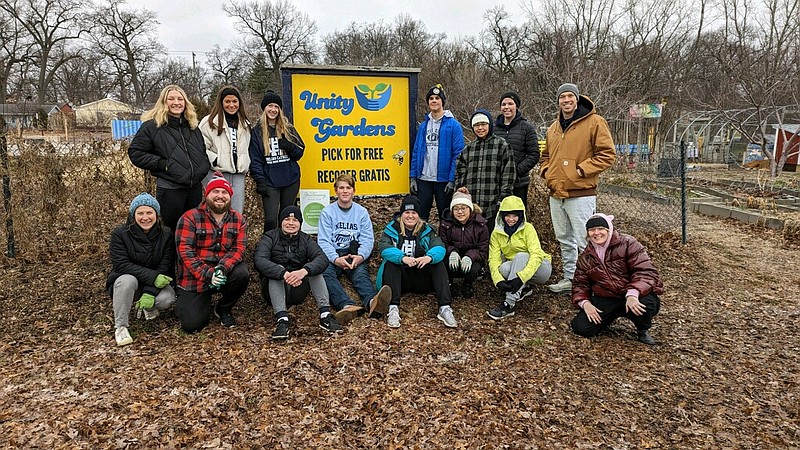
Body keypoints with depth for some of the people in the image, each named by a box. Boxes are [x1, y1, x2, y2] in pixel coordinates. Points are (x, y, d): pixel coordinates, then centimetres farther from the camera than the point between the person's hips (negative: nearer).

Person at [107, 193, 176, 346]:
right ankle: (120, 327, -22)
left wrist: (150, 293, -27)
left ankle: (149, 308, 9)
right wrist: (152, 276, -33)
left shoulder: (166, 235, -8)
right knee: (127, 280, -36)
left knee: (167, 299, -29)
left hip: (155, 284, 2)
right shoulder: (120, 234, -12)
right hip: (125, 282, -1)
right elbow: (121, 264, -22)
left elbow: (165, 267, -13)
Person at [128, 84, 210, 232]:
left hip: (195, 188, 6)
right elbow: (135, 153, -6)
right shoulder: (152, 126, -6)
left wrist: (204, 167, 8)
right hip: (170, 190, -5)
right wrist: (163, 164, -15)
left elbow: (203, 151, 27)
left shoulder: (192, 126, 13)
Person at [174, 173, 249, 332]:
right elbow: (185, 251, -15)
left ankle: (224, 309, 1)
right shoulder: (190, 218, -7)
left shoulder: (238, 220, 2)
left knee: (242, 274, -31)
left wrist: (223, 268, -27)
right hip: (195, 277, -2)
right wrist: (207, 274, -26)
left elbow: (238, 249, -7)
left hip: (225, 272, 2)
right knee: (192, 325, -12)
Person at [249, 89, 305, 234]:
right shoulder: (257, 131, 3)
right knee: (271, 219, -10)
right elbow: (255, 160, -1)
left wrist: (290, 147, -11)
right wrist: (260, 181, -10)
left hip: (291, 179, 3)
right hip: (270, 182, -2)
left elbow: (300, 153, 11)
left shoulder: (288, 128, 10)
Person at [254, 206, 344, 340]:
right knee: (278, 269, -28)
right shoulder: (270, 237, -1)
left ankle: (325, 315, -30)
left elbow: (322, 259, -15)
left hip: (297, 291, 2)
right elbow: (259, 260, -22)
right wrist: (284, 274, -39)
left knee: (314, 269, -20)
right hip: (274, 289, -2)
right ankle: (281, 319, -42)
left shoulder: (305, 239, 5)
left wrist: (304, 271, -37)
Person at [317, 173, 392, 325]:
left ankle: (372, 302, -63)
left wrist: (361, 256, -19)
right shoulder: (327, 212, 9)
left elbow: (368, 239, 4)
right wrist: (336, 259, -21)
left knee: (361, 274, -31)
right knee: (326, 274, -33)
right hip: (332, 256, -1)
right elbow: (323, 241, -2)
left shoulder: (362, 212, 13)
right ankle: (347, 306, -59)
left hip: (355, 256, 1)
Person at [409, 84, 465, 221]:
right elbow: (416, 152, 10)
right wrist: (413, 177, 4)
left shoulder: (453, 125, -5)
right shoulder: (423, 125, 10)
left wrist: (453, 180, -14)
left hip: (443, 179, -4)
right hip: (423, 179, 4)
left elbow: (458, 154, -9)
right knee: (420, 216, 9)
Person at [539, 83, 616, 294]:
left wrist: (581, 170, -15)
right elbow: (546, 155, 28)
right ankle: (570, 278, 27)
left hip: (581, 194, -7)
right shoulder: (553, 128, 16)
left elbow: (607, 154, -9)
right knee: (565, 240, 16)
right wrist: (546, 170, 8)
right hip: (556, 194, 7)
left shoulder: (594, 122, -5)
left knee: (584, 241, -6)